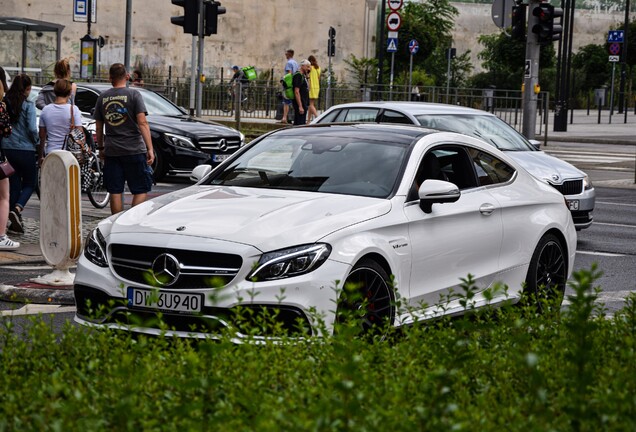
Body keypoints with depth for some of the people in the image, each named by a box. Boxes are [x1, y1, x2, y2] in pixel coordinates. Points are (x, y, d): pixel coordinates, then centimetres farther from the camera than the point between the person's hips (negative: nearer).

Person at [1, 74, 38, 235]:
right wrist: (37, 142, 2)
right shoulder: (28, 105, -10)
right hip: (25, 149, -4)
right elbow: (32, 128, -16)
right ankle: (17, 209, -14)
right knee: (29, 183, 11)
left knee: (14, 184, 13)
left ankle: (15, 221, 13)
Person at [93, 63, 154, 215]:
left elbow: (99, 127, 12)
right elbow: (142, 123, -11)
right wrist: (150, 148, -12)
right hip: (134, 150, -4)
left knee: (115, 192, 7)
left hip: (111, 151, 4)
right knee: (141, 190, 3)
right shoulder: (133, 94, -5)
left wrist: (101, 148, 24)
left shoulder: (102, 98, 8)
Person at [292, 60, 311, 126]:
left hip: (304, 104, 10)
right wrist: (300, 106, -24)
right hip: (300, 104, -10)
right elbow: (296, 92, -20)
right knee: (300, 125, -11)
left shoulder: (303, 76, 17)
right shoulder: (298, 76, -14)